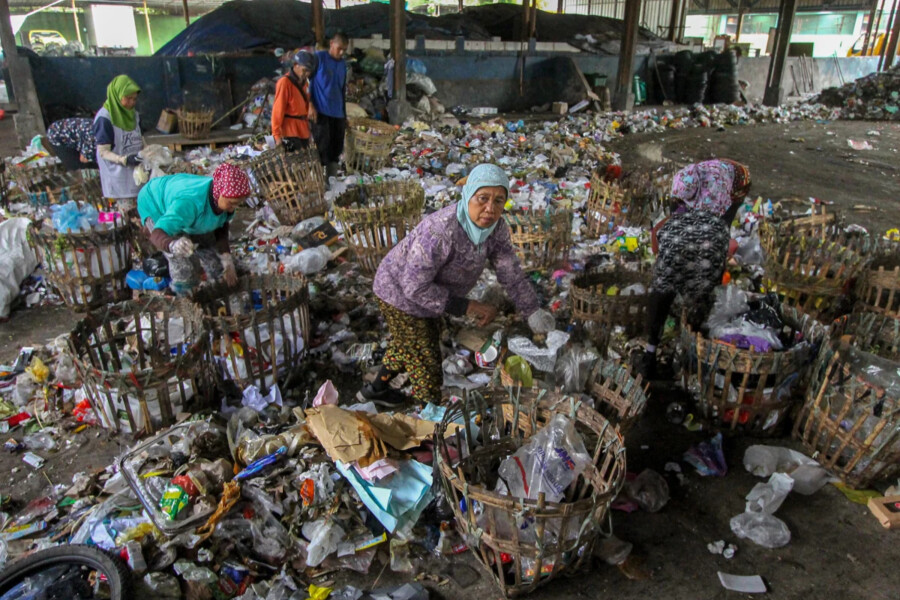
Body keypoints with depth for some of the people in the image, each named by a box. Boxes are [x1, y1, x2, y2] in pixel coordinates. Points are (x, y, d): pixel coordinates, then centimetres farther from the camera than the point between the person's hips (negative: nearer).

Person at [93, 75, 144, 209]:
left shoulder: (133, 114, 6)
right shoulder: (104, 118, -16)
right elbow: (103, 152, -15)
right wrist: (125, 160, -31)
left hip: (136, 171, 7)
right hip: (119, 176, -7)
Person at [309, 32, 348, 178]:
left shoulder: (343, 64, 16)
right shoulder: (318, 57, -3)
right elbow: (306, 80, -6)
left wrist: (344, 114, 21)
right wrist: (310, 105, -13)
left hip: (338, 114, 6)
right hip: (320, 112, -6)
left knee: (336, 150, 7)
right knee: (323, 149, -8)